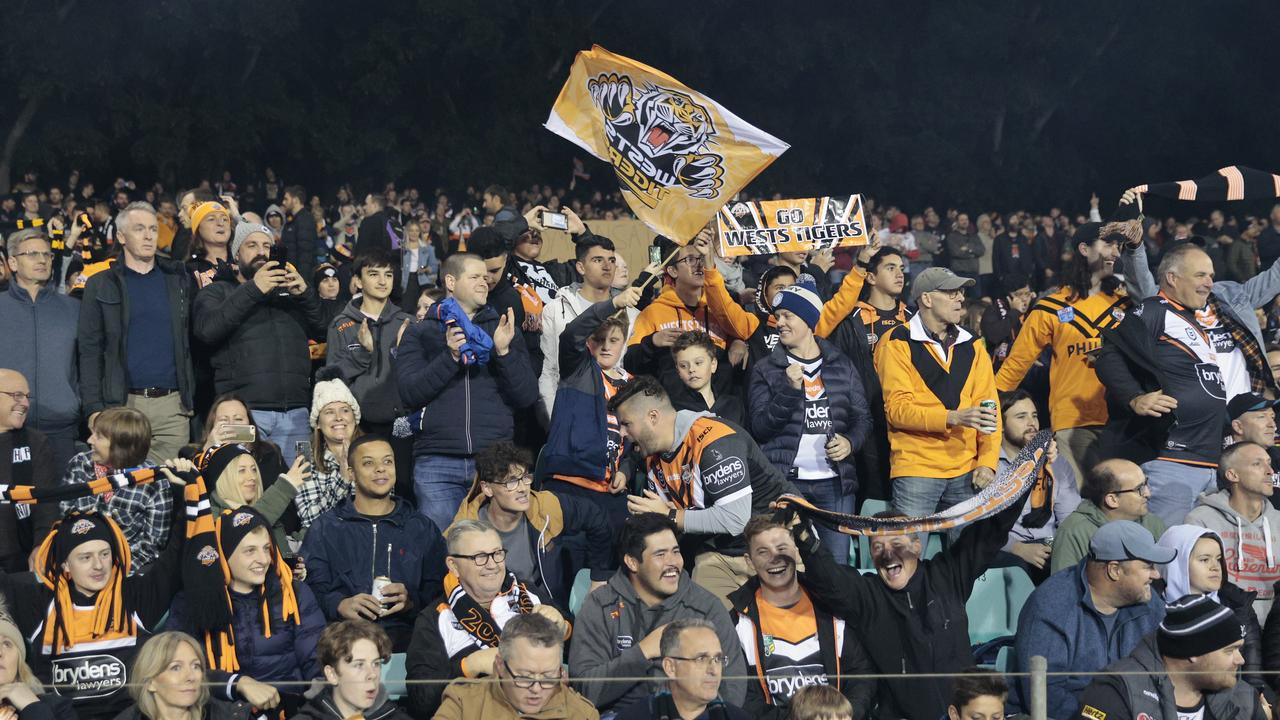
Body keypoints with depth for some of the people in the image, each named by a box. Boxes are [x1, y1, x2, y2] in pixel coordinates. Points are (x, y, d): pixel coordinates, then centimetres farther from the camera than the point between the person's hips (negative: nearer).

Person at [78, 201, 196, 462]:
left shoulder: (178, 280, 13)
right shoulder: (101, 286, 6)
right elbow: (90, 350, 2)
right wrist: (93, 407, -6)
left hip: (173, 404, 2)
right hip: (122, 404, -2)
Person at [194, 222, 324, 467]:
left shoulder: (289, 290, 22)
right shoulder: (218, 292, 12)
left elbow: (322, 329, 14)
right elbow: (207, 330, -8)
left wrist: (305, 294, -4)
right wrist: (252, 290, -13)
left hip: (294, 412, 3)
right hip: (243, 411, -3)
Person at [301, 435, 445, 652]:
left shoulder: (423, 528, 21)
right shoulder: (325, 528, 17)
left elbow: (437, 590, 11)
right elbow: (314, 589, 4)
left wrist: (410, 600, -10)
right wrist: (341, 605, -17)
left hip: (402, 630, 2)